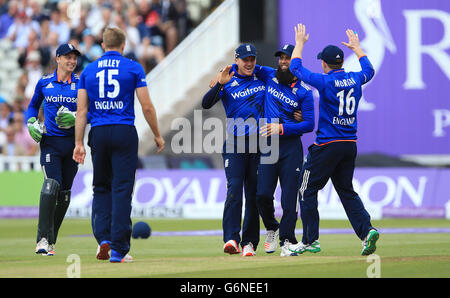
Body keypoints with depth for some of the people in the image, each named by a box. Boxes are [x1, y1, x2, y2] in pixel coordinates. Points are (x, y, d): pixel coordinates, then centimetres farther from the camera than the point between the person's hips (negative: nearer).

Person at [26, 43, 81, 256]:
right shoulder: (44, 83, 7)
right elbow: (33, 105, 22)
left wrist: (75, 117, -16)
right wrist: (31, 123, 3)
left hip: (72, 141, 2)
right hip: (50, 141, -2)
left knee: (64, 193, 5)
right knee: (52, 185, -21)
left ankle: (50, 241, 17)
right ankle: (43, 240, -23)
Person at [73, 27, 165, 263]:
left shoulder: (88, 71, 8)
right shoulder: (133, 68, 1)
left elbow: (81, 110, 4)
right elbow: (147, 106, -2)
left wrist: (79, 143, 4)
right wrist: (157, 135, 7)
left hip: (98, 134, 2)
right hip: (125, 133, -2)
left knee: (101, 188, 15)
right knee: (122, 189, -2)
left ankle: (103, 238, -1)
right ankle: (118, 250, -4)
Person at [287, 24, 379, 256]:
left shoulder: (325, 82, -13)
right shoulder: (354, 80, 4)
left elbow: (296, 68, -1)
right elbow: (369, 70, 29)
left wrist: (300, 43, 13)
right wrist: (356, 47, 41)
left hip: (328, 145, -6)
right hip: (350, 145, 6)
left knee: (308, 190, 6)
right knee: (346, 191, 14)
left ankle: (310, 241, 7)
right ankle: (366, 230, -6)